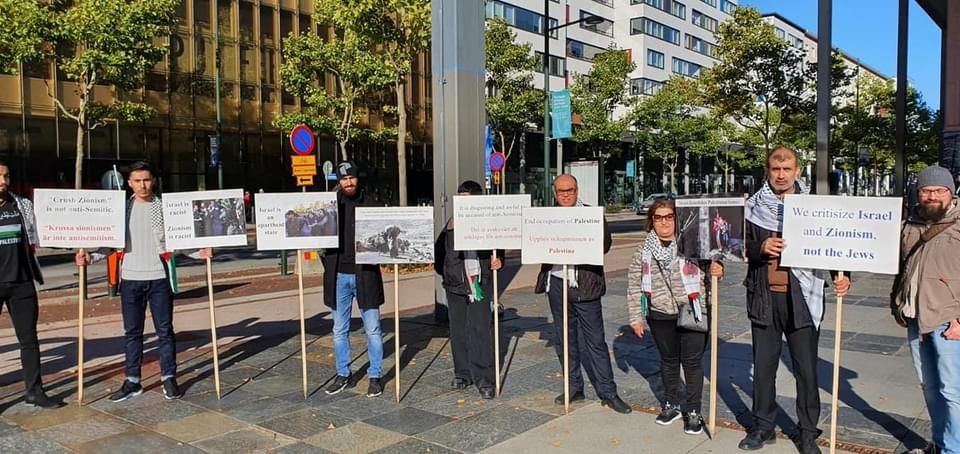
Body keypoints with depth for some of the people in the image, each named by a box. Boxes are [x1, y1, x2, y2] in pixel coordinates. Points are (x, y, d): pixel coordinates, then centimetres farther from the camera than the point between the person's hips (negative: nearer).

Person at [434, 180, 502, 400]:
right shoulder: (452, 224, 8)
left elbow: (498, 249, 7)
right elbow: (439, 250, 17)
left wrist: (498, 261, -12)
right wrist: (443, 271, 11)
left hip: (480, 285, -4)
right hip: (456, 285, 4)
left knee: (480, 330, -7)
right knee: (458, 331, 11)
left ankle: (484, 379, 0)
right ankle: (463, 373, 24)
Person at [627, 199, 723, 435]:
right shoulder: (644, 250, 1)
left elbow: (711, 262, 8)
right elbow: (634, 285, 4)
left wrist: (717, 268, -17)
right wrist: (636, 317, 2)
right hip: (661, 316, 2)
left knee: (692, 362, 4)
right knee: (668, 361, 16)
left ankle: (693, 411, 20)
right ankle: (672, 405, 34)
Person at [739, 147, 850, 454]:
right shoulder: (753, 206, 3)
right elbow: (741, 248, 4)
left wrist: (840, 276, -12)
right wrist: (760, 248, -15)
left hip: (802, 298, -1)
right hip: (764, 297, 1)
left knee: (807, 370, 6)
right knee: (763, 367, 12)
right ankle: (763, 427, 27)